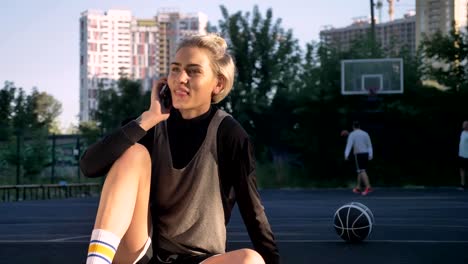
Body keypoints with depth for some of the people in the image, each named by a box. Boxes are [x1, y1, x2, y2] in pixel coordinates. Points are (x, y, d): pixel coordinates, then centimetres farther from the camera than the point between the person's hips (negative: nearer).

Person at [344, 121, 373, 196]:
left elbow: (349, 144, -15)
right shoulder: (365, 133, 10)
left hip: (358, 154, -5)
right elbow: (369, 145, 7)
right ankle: (358, 188, 19)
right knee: (360, 171, 15)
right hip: (366, 154, 5)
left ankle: (368, 187, -25)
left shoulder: (352, 134, -4)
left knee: (362, 171, -11)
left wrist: (346, 155, -22)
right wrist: (370, 155, 7)